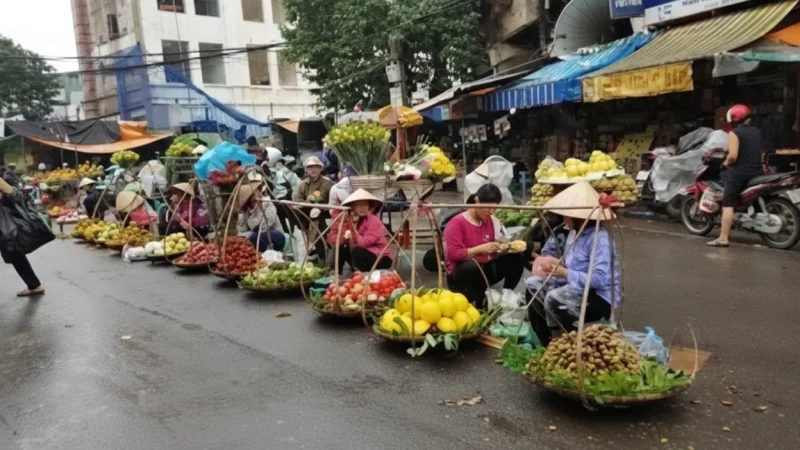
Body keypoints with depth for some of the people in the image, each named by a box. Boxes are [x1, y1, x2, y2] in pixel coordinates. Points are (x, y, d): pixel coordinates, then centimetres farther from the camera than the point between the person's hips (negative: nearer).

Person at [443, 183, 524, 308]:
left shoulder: (491, 220, 4)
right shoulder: (457, 223, -15)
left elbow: (494, 253, 11)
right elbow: (452, 254, -24)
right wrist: (480, 248, -31)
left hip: (484, 270, 7)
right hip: (459, 274, -7)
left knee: (516, 258, -9)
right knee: (472, 265, -40)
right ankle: (475, 304, -21)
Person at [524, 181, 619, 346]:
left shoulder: (599, 238, -24)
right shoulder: (574, 231, 3)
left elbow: (599, 279, -31)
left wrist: (565, 273, -30)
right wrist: (554, 263, -8)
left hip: (599, 297, -9)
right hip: (577, 287, 9)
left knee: (554, 299, -29)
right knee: (532, 285, 4)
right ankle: (545, 343, 11)